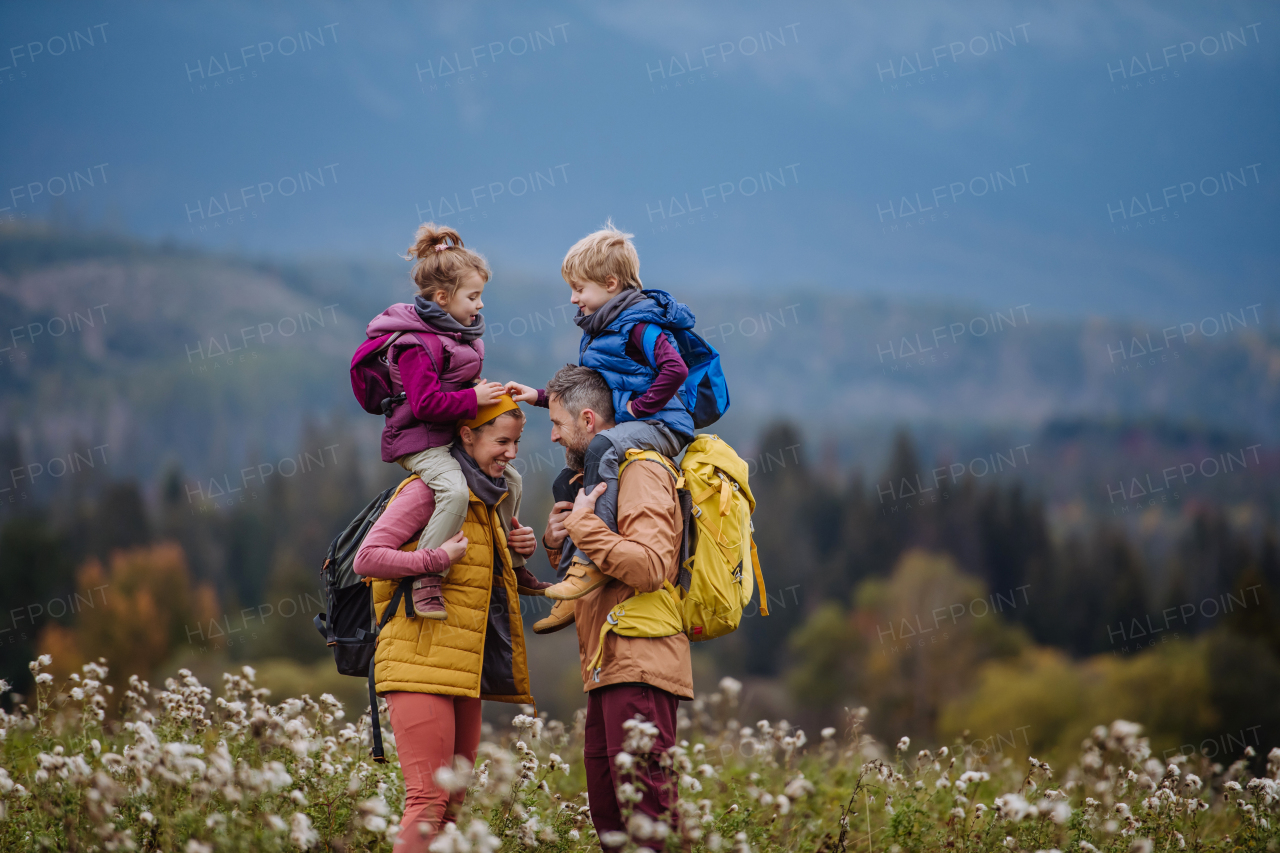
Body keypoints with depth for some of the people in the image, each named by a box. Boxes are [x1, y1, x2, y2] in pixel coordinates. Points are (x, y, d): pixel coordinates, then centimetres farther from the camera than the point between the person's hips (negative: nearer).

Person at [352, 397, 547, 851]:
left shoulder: (486, 497, 20)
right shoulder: (429, 490, -7)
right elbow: (367, 557, -13)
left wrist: (515, 549, 11)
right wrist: (438, 558, -19)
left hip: (463, 671, 9)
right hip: (421, 665, -9)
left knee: (453, 802, 7)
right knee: (429, 801, -16)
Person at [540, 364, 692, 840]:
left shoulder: (641, 472, -9)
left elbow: (648, 567, -22)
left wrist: (583, 523, -16)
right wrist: (560, 545, 11)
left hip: (638, 665, -11)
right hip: (608, 668, 11)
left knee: (648, 806, -14)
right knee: (608, 814, 9)